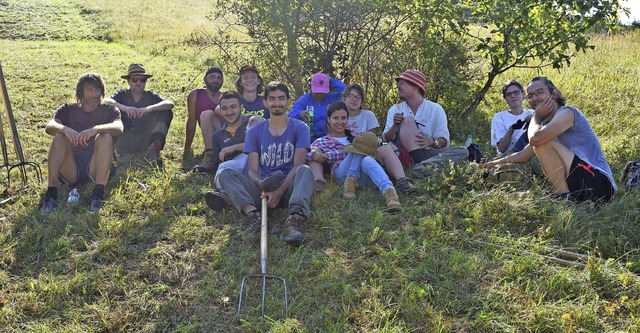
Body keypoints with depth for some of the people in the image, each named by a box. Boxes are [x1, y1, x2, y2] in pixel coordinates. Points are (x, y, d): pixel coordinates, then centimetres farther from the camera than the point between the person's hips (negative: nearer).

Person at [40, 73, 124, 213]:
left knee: (105, 137, -26)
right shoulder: (68, 110, 11)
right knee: (59, 137, -22)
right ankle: (51, 194, -30)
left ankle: (98, 194, -36)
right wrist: (64, 129, -32)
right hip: (70, 169, 1)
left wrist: (95, 129, -35)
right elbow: (49, 127, -9)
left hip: (96, 169, -1)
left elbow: (119, 128, -16)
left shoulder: (108, 110, 8)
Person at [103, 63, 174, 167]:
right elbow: (106, 101, -11)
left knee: (166, 113, -15)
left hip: (145, 142, 0)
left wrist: (150, 108, -29)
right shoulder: (123, 95, 10)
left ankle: (153, 148, -32)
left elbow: (170, 104, -12)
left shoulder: (151, 96, 8)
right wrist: (123, 107, -30)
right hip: (124, 145, 0)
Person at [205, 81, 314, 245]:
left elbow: (298, 166, -6)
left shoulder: (299, 128, 7)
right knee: (225, 173, -18)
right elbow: (252, 171, 3)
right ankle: (251, 212, -46)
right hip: (262, 189, 2)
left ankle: (295, 219, -55)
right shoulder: (254, 131, 13)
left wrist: (279, 191, -21)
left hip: (290, 188, -2)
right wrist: (263, 185, -20)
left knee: (304, 170, -32)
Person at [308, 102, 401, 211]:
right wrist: (314, 154, -19)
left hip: (365, 174, 2)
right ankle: (351, 180, -35)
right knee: (363, 140, -23)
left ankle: (389, 191, -59)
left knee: (367, 161, -37)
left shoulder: (355, 137, 32)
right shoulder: (321, 142, 26)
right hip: (342, 172, -2)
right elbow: (306, 154, 8)